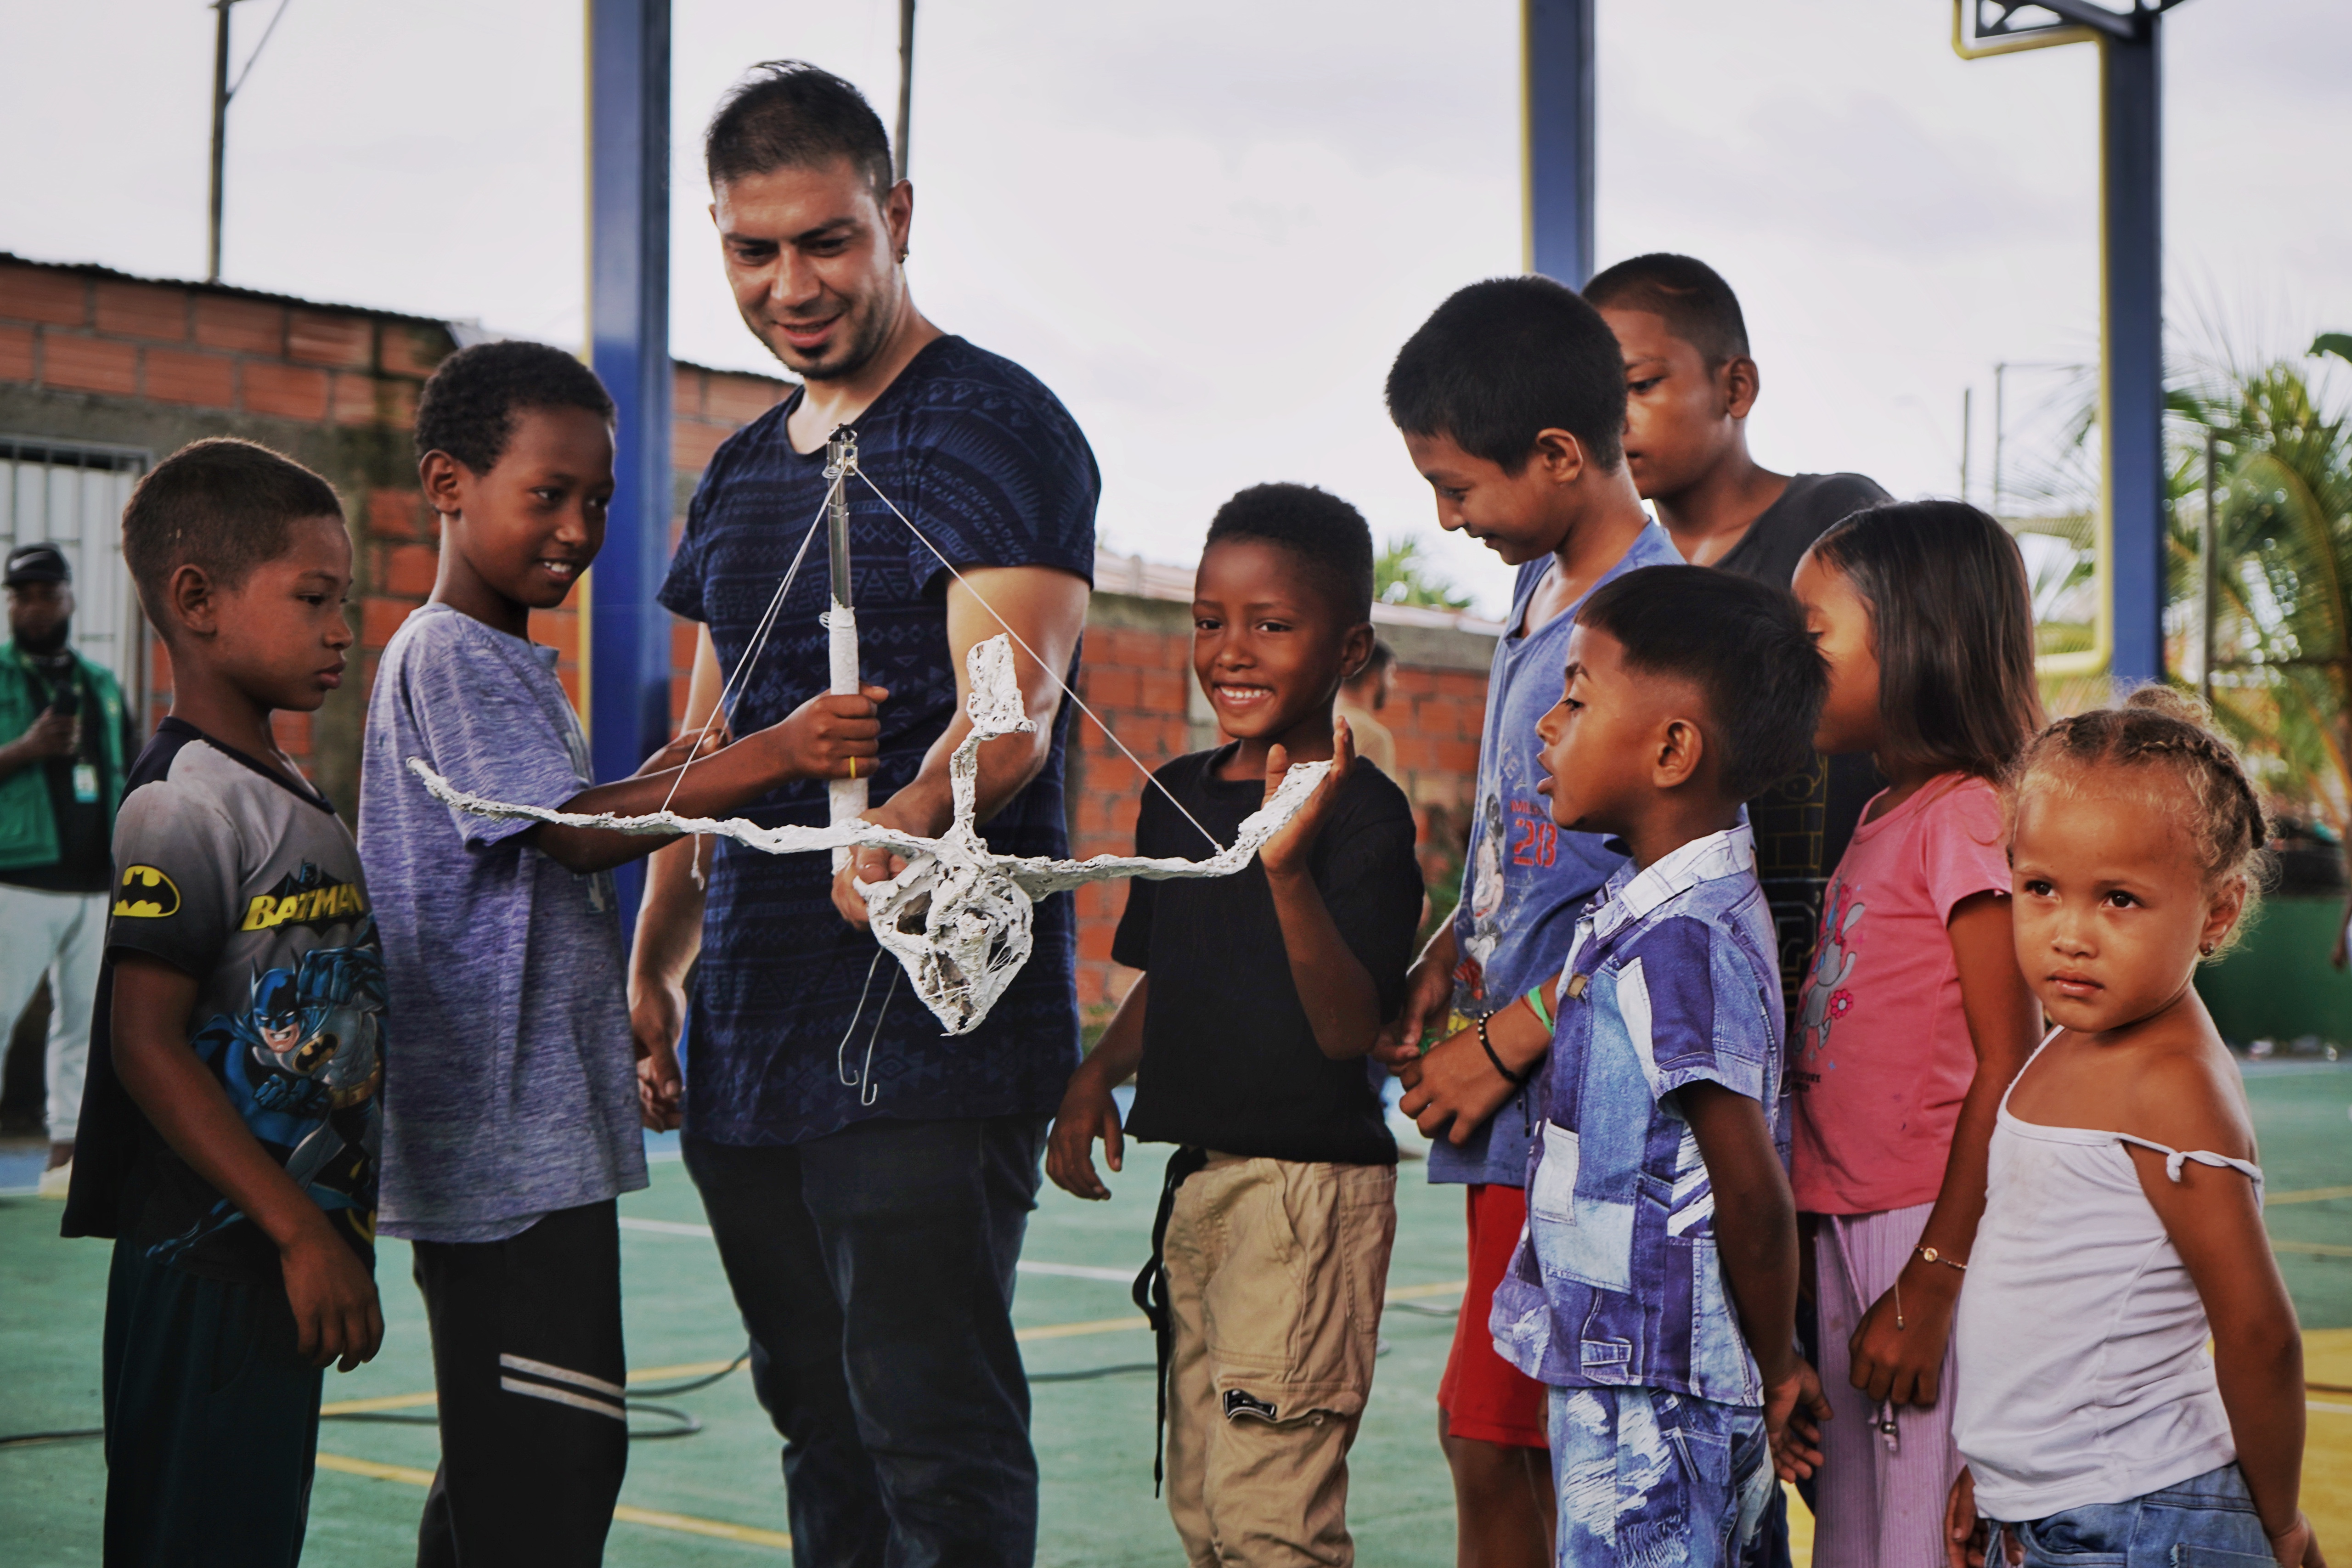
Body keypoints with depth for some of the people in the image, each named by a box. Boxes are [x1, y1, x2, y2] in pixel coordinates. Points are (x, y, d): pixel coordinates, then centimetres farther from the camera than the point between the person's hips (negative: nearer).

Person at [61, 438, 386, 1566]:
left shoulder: (292, 798, 14)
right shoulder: (184, 804, -14)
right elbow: (146, 1046, -21)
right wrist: (304, 1233, -22)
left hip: (290, 1258, 9)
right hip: (209, 1269, -9)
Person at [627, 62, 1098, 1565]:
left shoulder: (996, 428, -6)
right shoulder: (744, 470, 18)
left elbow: (1008, 715, -19)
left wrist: (899, 829, -39)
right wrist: (650, 970, 13)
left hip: (932, 1015, -7)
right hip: (750, 1033, 8)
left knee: (936, 1438, -9)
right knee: (821, 1425, 12)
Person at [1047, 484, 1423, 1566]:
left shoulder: (1360, 811, -13)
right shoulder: (1177, 796, 9)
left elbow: (1350, 1030, -21)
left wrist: (1289, 869, -33)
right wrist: (1097, 1076, 5)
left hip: (1312, 1182, -8)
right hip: (1197, 1178, 8)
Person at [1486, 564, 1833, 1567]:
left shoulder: (1681, 942, -20)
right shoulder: (1637, 906, 10)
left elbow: (1753, 1195, -19)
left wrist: (1776, 1368, -7)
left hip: (1648, 1402, -9)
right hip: (1612, 1371, 9)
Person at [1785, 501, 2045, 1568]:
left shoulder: (1965, 814, -12)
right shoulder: (1881, 820, 15)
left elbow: (2007, 1069, -17)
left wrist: (1932, 1281, -18)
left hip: (1933, 1233, -9)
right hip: (1845, 1230, 9)